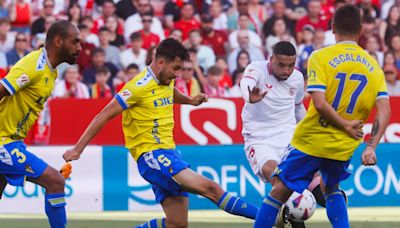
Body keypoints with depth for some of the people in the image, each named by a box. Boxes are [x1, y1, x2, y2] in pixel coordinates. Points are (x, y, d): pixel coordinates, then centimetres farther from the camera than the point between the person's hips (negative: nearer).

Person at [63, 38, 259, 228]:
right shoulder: (140, 86, -14)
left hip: (168, 154, 9)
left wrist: (190, 100, 19)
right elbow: (104, 116, -13)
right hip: (151, 156, -9)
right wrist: (78, 149, -15)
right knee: (211, 188, -22)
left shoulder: (167, 81, 11)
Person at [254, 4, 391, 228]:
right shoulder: (373, 65, 3)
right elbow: (384, 111, -5)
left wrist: (345, 125, -9)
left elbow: (319, 103, -19)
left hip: (311, 141, -4)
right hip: (345, 145, 4)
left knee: (281, 190, 4)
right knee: (332, 188, 27)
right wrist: (371, 146, -7)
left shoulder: (321, 57, -9)